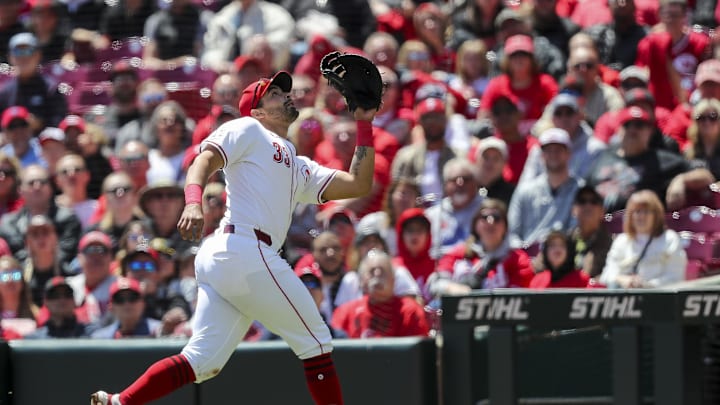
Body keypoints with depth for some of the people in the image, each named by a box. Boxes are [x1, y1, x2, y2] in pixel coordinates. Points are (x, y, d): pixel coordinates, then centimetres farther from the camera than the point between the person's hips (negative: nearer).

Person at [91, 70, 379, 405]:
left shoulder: (300, 170, 31)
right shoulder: (247, 130, 8)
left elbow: (359, 184, 25)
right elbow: (204, 161, -7)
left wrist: (364, 124, 26)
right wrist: (193, 202, -27)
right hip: (246, 251, -9)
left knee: (203, 362, 0)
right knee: (315, 342, -1)